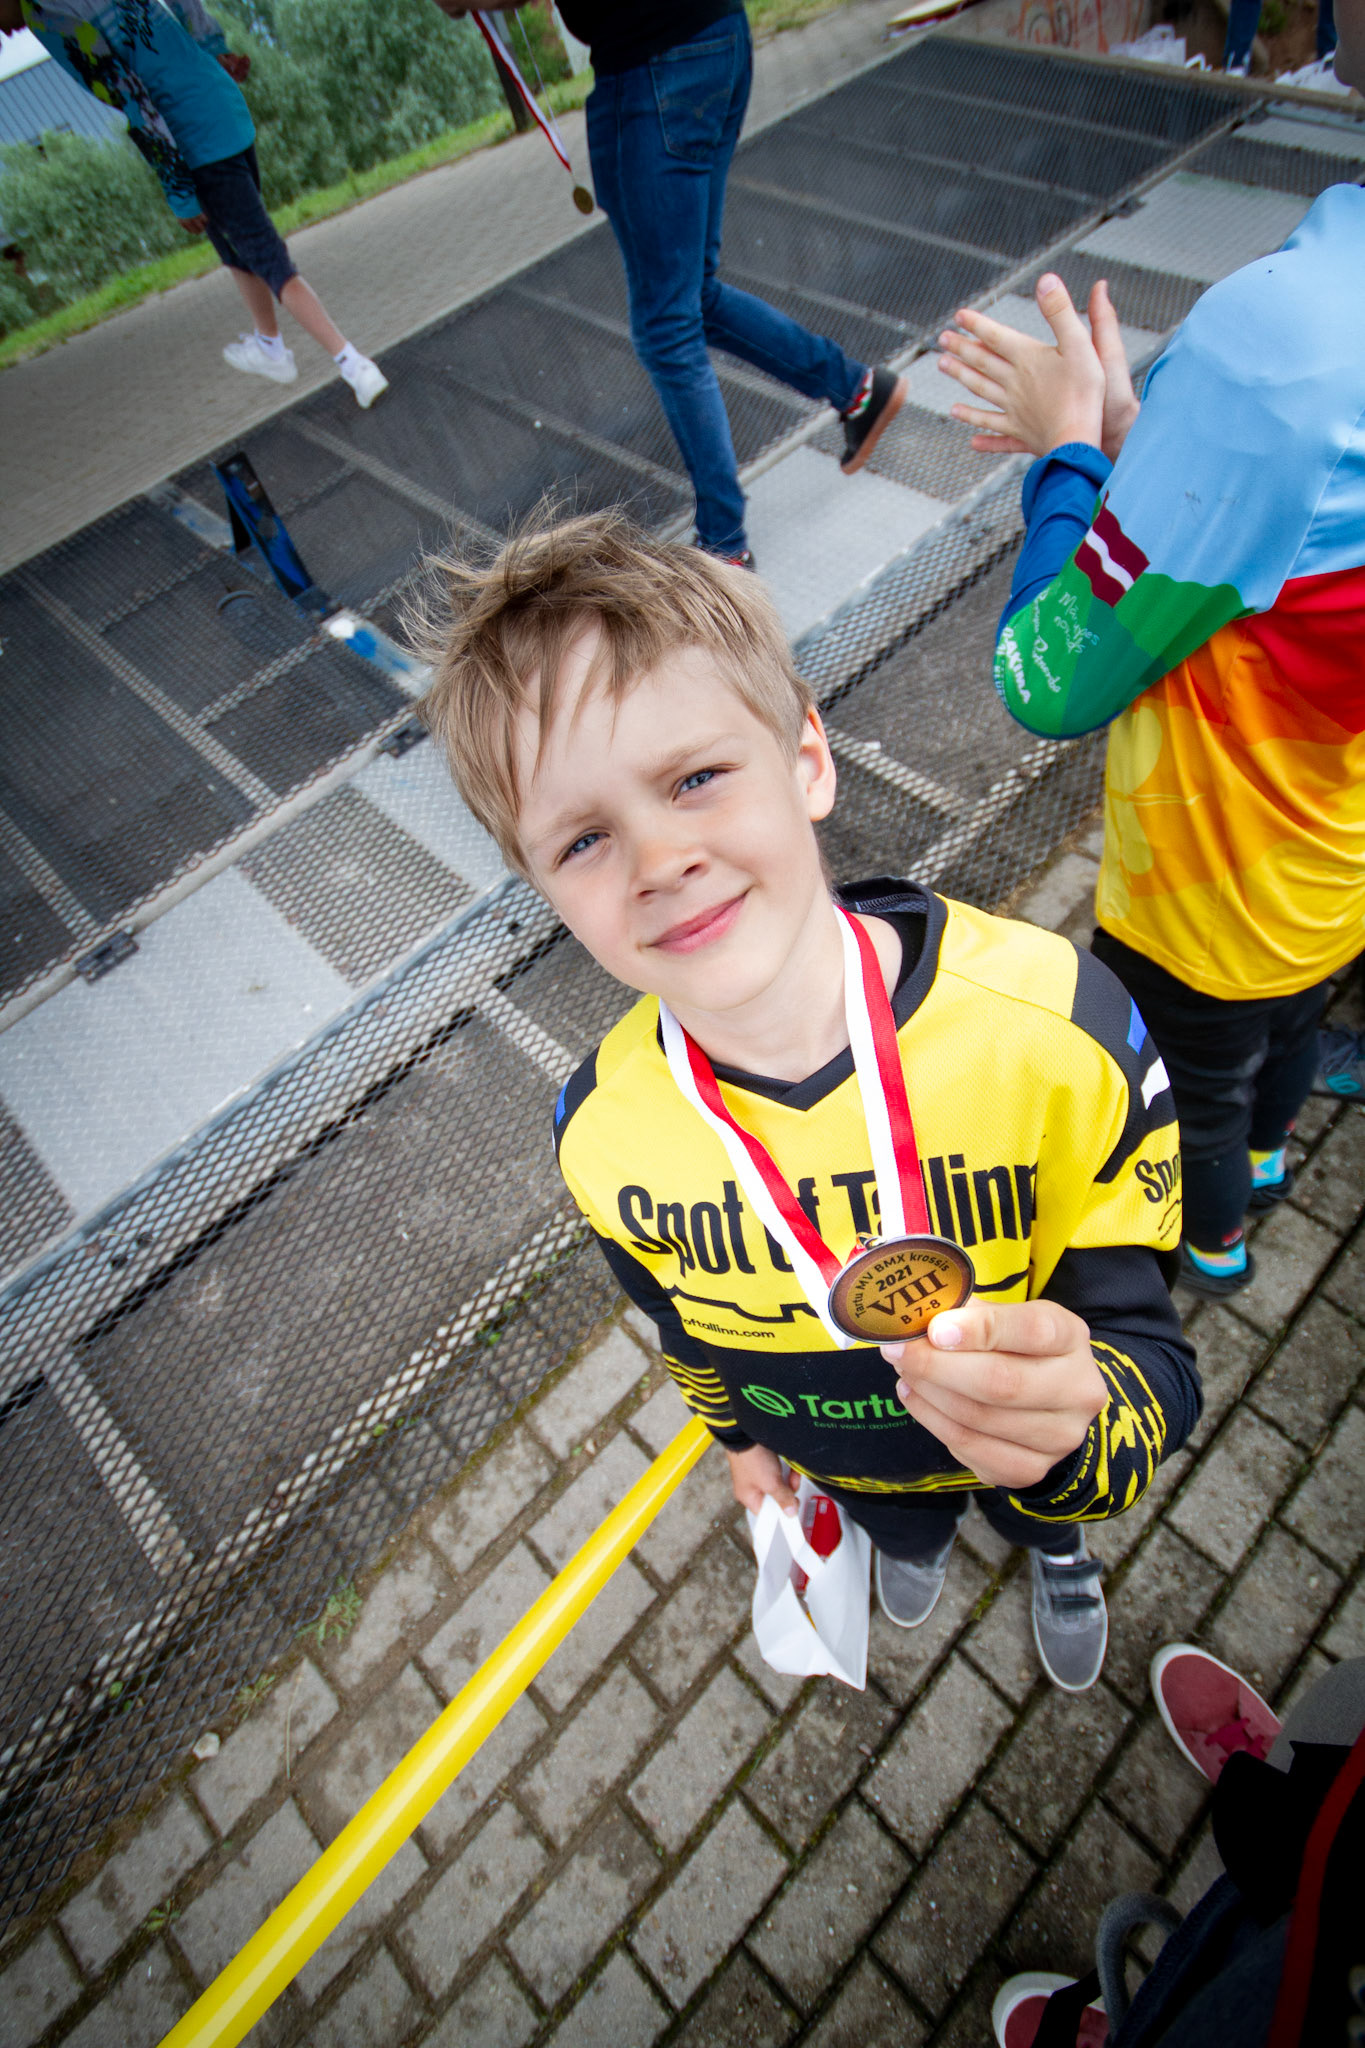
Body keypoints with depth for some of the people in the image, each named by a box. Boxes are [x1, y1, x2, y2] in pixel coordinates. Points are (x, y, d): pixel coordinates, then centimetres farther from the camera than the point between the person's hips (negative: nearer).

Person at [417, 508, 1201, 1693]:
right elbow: (681, 1316, -8)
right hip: (849, 1467, 2)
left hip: (1037, 1448, 0)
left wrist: (1085, 1426, -50)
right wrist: (738, 1430, 10)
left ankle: (1060, 1557, 77)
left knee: (1050, 1512, 37)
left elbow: (1144, 1347, -27)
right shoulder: (602, 1137, -31)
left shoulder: (1060, 1024, -40)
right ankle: (921, 1538, 78)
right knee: (900, 1521, 38)